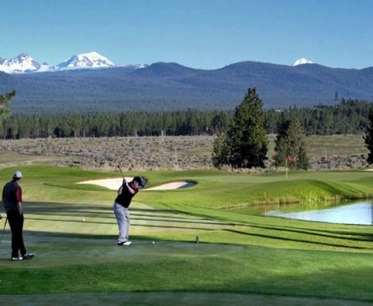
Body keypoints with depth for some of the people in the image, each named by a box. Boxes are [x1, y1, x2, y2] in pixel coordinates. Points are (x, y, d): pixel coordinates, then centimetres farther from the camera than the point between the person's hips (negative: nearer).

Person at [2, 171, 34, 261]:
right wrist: (20, 214, -15)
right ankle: (14, 255, 1)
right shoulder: (17, 187, -16)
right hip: (16, 212, -8)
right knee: (17, 234, -1)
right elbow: (19, 202, -20)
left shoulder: (6, 186, 9)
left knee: (16, 233, 12)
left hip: (9, 212, 8)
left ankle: (23, 254, 19)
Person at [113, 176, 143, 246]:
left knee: (127, 222, 11)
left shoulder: (136, 189, 0)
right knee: (123, 222, -17)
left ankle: (125, 239, 19)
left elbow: (132, 192, -23)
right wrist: (123, 184, -42)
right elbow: (119, 192, -29)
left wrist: (127, 185, -38)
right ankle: (121, 240, -25)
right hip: (118, 206, -8)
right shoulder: (125, 186, -14)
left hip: (125, 207, 8)